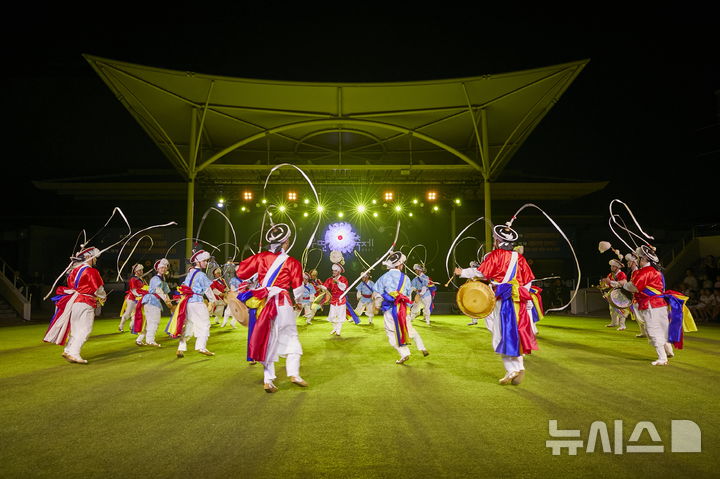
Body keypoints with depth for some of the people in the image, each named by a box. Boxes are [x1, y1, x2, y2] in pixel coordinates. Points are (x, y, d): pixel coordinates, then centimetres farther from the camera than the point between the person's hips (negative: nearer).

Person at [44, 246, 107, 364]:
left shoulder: (75, 270, 13)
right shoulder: (91, 272, -13)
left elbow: (71, 285, 19)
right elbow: (98, 289, -11)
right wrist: (103, 297, 11)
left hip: (74, 300, 9)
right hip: (85, 304, -9)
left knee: (76, 328, 17)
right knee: (84, 329, -6)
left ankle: (68, 350, 23)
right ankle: (74, 354, -10)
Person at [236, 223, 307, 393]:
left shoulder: (261, 257, 2)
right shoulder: (292, 262, -5)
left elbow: (240, 272, 6)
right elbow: (298, 289, -4)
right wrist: (294, 299, 16)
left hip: (263, 303, 3)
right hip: (283, 304, -3)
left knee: (267, 339, 10)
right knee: (291, 336, 13)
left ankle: (268, 380, 11)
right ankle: (294, 373, 8)